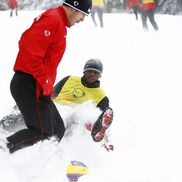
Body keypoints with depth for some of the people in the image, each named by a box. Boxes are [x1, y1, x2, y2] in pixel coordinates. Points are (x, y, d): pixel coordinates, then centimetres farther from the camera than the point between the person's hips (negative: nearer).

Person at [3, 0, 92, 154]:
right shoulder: (53, 20, -14)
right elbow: (30, 50, -24)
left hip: (39, 87, 11)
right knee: (43, 133, -8)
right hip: (31, 87, -11)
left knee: (57, 130, 11)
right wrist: (45, 82, -19)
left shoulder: (58, 22, 18)